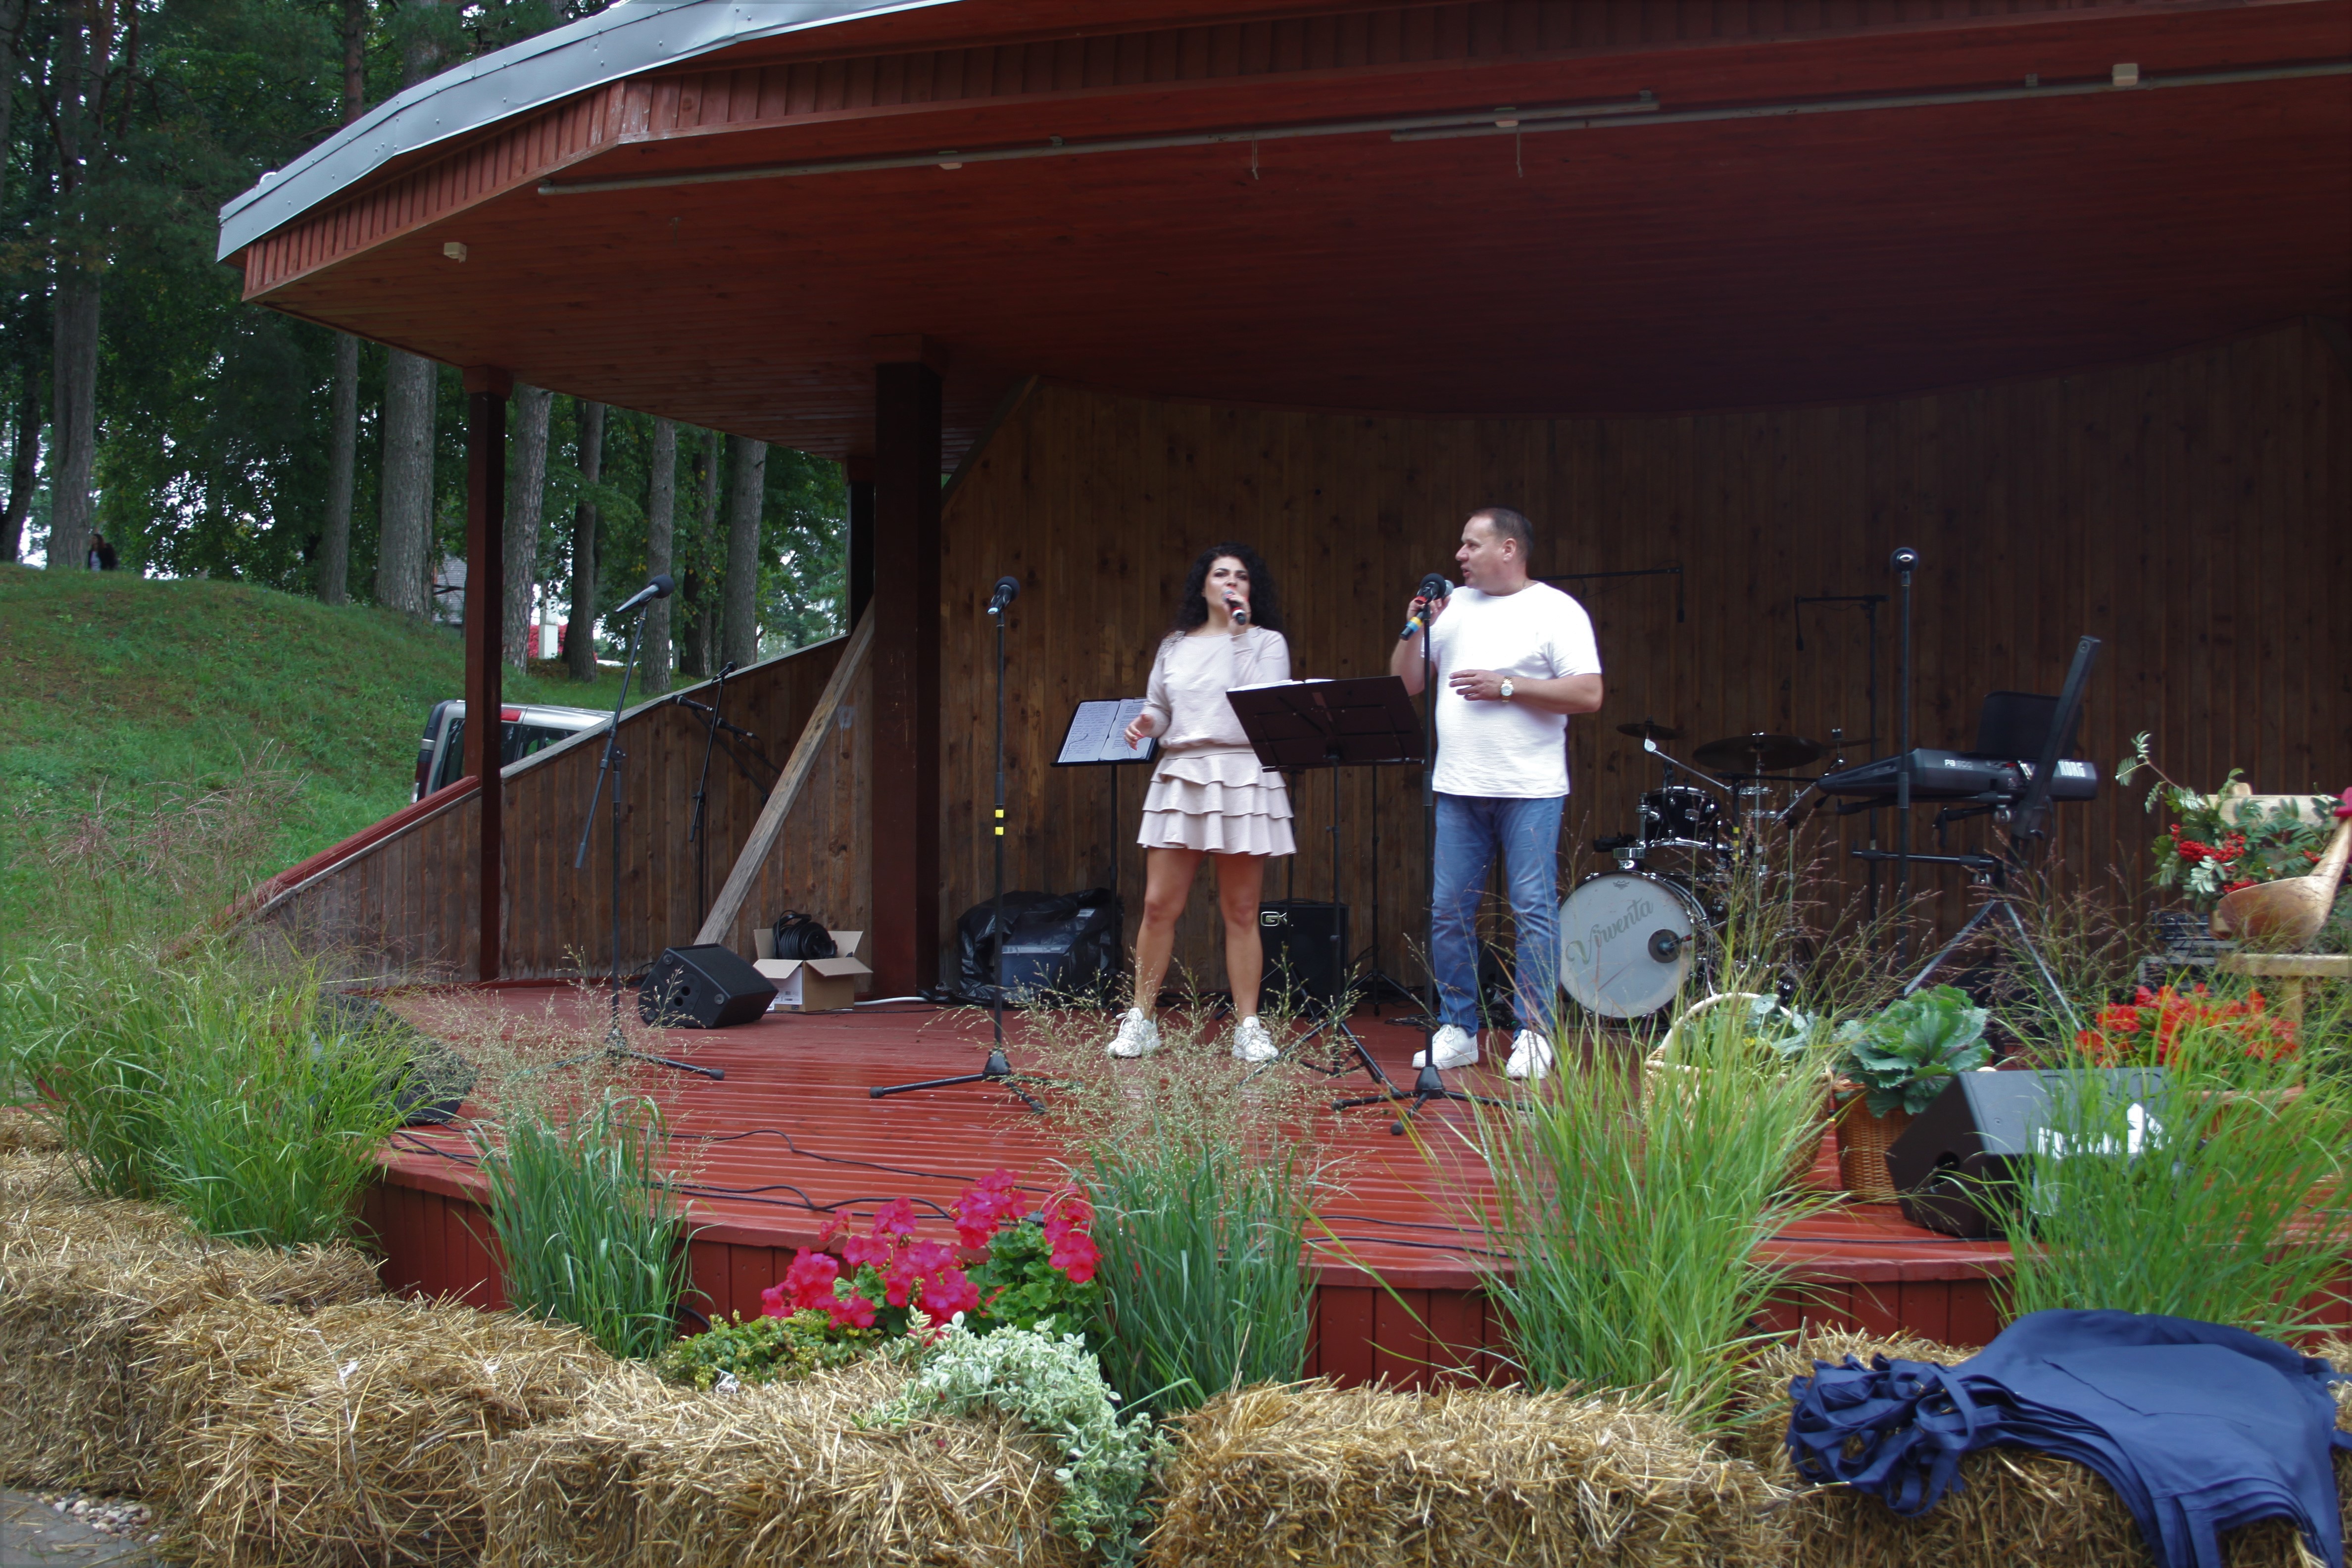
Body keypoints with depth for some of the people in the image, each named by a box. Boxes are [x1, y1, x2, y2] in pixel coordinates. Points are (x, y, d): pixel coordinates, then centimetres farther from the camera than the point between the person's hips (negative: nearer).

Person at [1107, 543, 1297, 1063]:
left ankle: (1248, 1028, 6)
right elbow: (1159, 707, 22)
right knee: (1159, 905, -1)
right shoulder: (1175, 646, 17)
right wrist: (1145, 723, -1)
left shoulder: (1266, 642, 7)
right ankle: (1140, 1021, 9)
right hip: (1180, 776, 3)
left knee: (1241, 911, 0)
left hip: (1242, 778, -3)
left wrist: (1241, 635, -9)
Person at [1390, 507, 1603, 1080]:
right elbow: (1404, 685, 16)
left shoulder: (1555, 611, 0)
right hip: (1457, 788, 5)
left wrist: (1507, 687, -13)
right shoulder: (1452, 607, 15)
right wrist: (1416, 630, 0)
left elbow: (1588, 694, -10)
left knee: (1533, 910, -3)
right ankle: (1456, 1031, 14)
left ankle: (1534, 1034, 5)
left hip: (1530, 789, -5)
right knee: (1448, 911, 4)